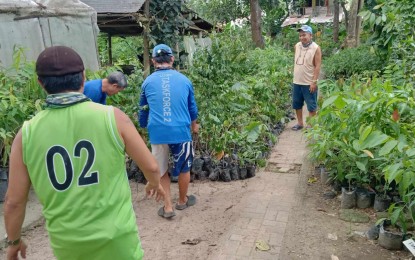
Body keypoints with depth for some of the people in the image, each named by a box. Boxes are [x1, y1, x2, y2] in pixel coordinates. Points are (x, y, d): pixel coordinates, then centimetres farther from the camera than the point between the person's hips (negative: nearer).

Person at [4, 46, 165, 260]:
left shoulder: (27, 133, -7)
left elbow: (13, 201, 0)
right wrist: (155, 183, 18)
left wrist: (14, 240, 19)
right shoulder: (112, 117, -14)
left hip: (67, 242, 3)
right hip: (116, 237, -3)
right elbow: (151, 166, -5)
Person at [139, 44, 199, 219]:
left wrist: (143, 127, 36)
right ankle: (182, 201, 36)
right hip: (181, 131, 0)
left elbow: (143, 110, 17)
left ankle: (168, 207, 19)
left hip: (157, 133, 0)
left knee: (161, 171, 16)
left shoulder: (148, 82, 5)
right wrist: (194, 125, 36)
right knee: (184, 168, 19)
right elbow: (192, 107, 17)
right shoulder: (184, 80, 5)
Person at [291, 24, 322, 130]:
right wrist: (295, 76, 14)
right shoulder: (297, 46, 6)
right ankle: (300, 123, 28)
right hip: (296, 82, 6)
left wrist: (314, 82, -17)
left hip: (309, 83, -6)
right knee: (297, 104, 14)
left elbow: (317, 66, -13)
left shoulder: (316, 48, -11)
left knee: (311, 105, 5)